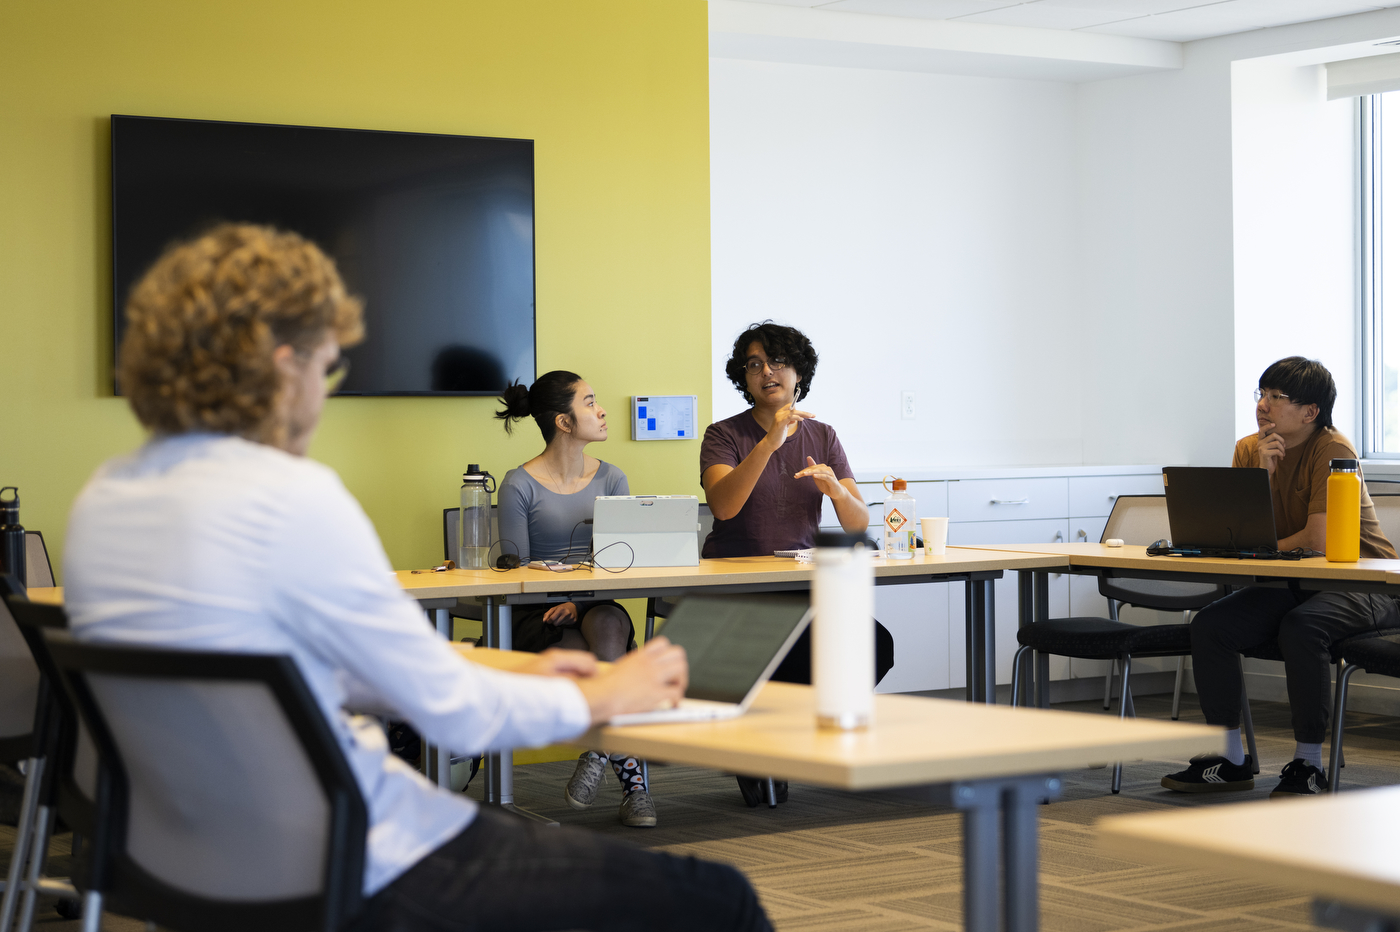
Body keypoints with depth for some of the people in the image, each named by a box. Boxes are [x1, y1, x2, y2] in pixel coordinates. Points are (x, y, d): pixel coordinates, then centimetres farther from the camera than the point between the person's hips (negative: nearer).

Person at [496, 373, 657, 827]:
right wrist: (555, 606, -22)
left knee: (607, 623, -36)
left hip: (598, 607, 3)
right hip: (538, 619, -2)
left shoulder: (611, 479, 11)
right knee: (613, 663, -32)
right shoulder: (520, 486, -2)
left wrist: (578, 602, -17)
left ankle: (600, 752, -29)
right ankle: (633, 780, -25)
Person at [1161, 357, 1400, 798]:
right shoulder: (1249, 449, 3)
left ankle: (1308, 765, -20)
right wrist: (1264, 474, -17)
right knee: (1209, 625, -13)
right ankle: (1231, 760, -3)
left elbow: (1319, 540, -23)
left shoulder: (1332, 450, -17)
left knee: (1300, 628, -36)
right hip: (1295, 584, 7)